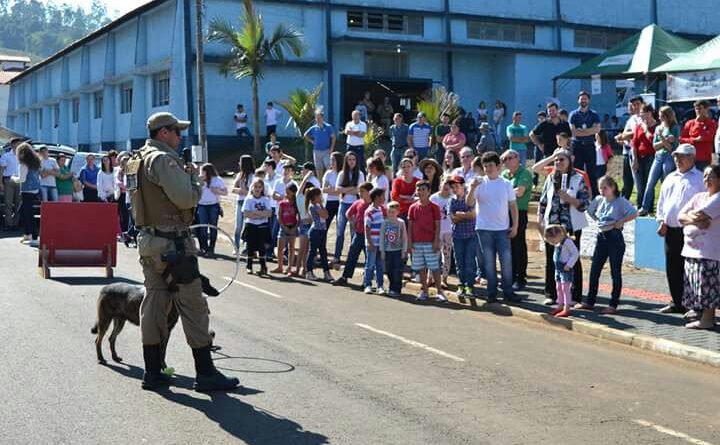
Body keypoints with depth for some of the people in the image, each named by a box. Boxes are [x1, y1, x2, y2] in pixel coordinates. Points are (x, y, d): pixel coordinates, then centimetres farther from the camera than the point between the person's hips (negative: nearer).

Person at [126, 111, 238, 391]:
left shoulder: (138, 159, 15)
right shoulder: (163, 159, -15)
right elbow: (186, 198, -22)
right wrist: (194, 178, -3)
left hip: (148, 240, 10)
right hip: (172, 242, -9)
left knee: (154, 302, 11)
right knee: (193, 305, -3)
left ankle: (152, 372, 15)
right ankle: (205, 373, 1)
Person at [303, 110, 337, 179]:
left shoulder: (328, 127, -3)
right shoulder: (313, 128, 5)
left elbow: (333, 137, -2)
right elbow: (305, 135, 18)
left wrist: (331, 148, -9)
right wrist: (311, 141, 6)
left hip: (326, 151, -3)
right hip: (316, 151, 3)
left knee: (329, 167, -10)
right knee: (319, 168, 8)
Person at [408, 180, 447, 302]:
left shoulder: (434, 207, -3)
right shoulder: (413, 208, 6)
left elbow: (437, 226, -4)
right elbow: (410, 226, 7)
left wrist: (436, 242, -10)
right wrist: (409, 242, 2)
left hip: (430, 243, -3)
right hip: (417, 243, 3)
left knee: (435, 268, -2)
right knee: (421, 268, 8)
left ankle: (439, 292, 4)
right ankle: (424, 292, 16)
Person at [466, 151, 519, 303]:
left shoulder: (506, 184, 4)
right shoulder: (480, 183, 0)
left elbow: (513, 206, 6)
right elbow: (469, 203, -9)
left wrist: (515, 226, 0)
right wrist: (472, 188, -25)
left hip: (502, 228, 1)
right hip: (484, 228, -1)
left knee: (506, 260, -1)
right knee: (489, 262, 5)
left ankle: (508, 292, 9)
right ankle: (492, 293, 13)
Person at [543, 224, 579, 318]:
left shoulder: (567, 242, -18)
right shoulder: (558, 244, 8)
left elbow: (576, 253, -19)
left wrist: (569, 265, -21)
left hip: (566, 269, -9)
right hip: (558, 269, 9)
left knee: (565, 288, -7)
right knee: (558, 288, 13)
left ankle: (566, 309, -5)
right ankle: (560, 306, 23)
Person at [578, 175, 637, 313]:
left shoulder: (621, 201, -10)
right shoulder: (598, 200, 7)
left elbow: (634, 213, -18)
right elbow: (590, 211, 24)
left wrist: (620, 222, -18)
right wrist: (597, 219, 10)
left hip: (615, 237, -6)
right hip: (601, 237, 6)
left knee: (615, 272, 2)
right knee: (594, 270, 7)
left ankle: (613, 304, 8)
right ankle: (590, 302, 15)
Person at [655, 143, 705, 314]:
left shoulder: (699, 178, -2)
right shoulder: (670, 178, 18)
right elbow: (661, 201, 20)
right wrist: (661, 221, 8)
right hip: (670, 230, 6)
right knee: (672, 268, 10)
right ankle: (677, 303, 20)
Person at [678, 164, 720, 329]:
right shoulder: (699, 197, 17)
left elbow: (701, 214, -19)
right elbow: (680, 217, 7)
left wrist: (690, 216, 1)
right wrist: (695, 220, -11)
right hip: (691, 248, 8)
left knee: (706, 285, -6)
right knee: (695, 286, 9)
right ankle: (700, 315, 17)